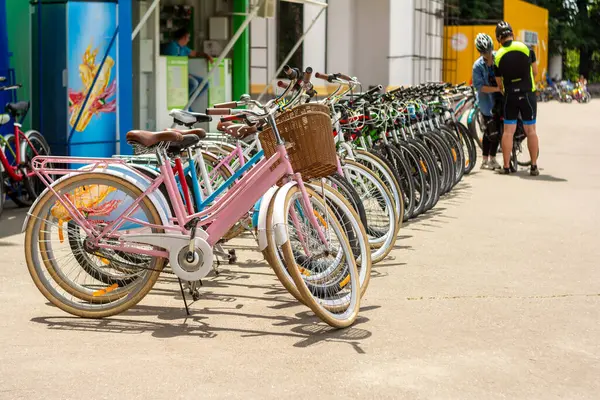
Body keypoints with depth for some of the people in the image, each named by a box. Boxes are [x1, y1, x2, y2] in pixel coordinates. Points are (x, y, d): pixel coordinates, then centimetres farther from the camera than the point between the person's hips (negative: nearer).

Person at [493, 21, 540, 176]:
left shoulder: (498, 56, -1)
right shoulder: (526, 49, -5)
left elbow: (499, 82, 6)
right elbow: (535, 72, 5)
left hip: (510, 95, 1)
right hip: (528, 94, -1)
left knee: (508, 131, 6)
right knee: (530, 131, 5)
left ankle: (506, 166, 6)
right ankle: (534, 166, 7)